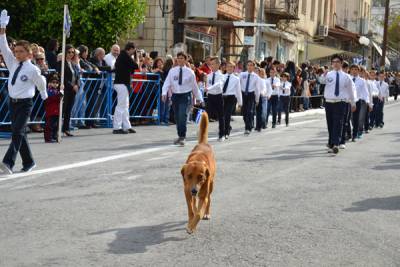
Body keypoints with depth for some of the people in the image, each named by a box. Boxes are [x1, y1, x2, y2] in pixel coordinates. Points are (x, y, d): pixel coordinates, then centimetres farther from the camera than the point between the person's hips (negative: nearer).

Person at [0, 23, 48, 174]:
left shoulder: (32, 69, -9)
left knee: (17, 132, -17)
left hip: (25, 104, -6)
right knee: (19, 133, 11)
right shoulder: (13, 63, 5)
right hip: (13, 102, 6)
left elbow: (41, 83, 7)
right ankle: (28, 162, 22)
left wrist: (43, 94, 23)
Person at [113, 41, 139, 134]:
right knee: (121, 106, -7)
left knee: (125, 106, 13)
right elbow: (135, 66, -13)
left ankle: (127, 126, 17)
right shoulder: (126, 56, -13)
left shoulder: (121, 56, 17)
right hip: (122, 84, -10)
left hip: (120, 83, 10)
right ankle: (117, 127, -6)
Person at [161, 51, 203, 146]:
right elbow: (167, 83, -3)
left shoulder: (189, 72, 0)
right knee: (177, 117, 10)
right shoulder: (172, 71, 4)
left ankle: (182, 137, -14)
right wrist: (164, 93, -20)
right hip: (175, 95, 3)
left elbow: (194, 86, 8)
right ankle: (180, 136, 24)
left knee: (182, 116, -17)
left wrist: (199, 98, 13)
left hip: (185, 96, -3)